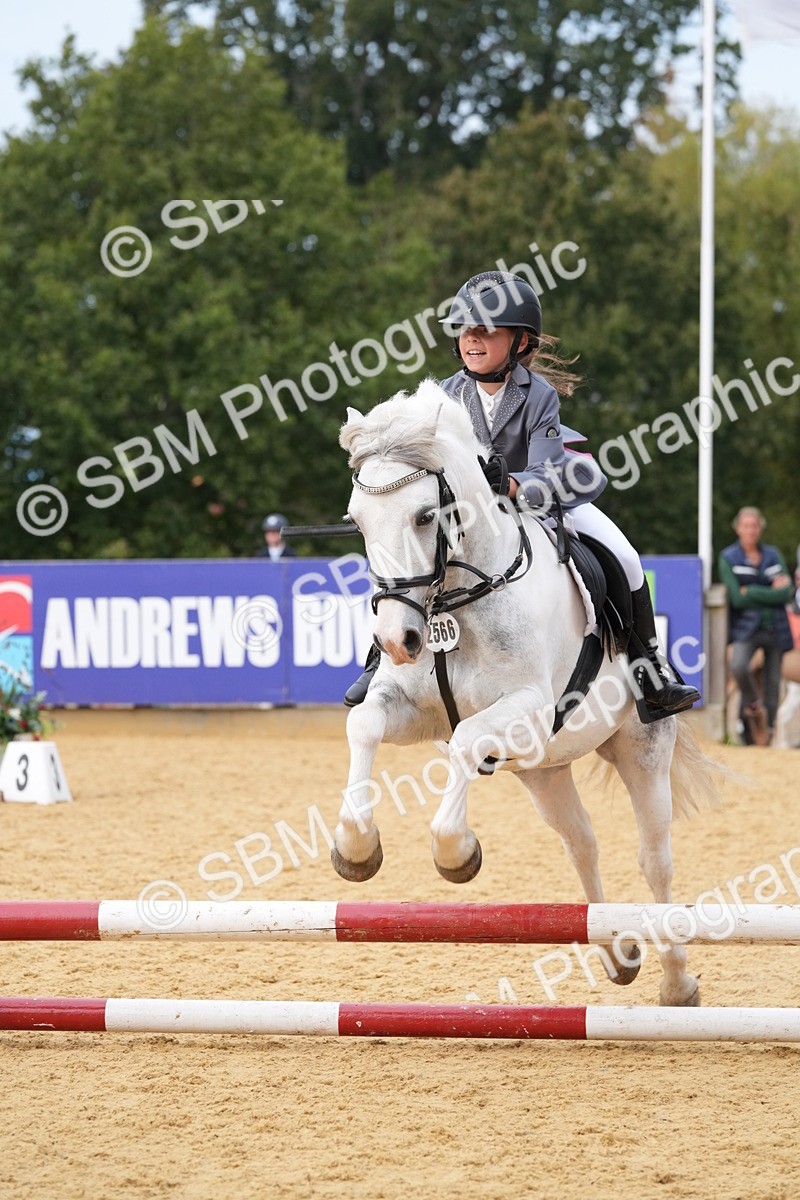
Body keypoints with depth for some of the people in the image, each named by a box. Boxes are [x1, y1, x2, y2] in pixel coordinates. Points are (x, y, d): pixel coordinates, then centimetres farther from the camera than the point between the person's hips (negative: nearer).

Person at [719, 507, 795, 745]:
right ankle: (753, 706, -2)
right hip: (746, 626, -3)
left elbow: (787, 594, -3)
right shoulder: (729, 558, 0)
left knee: (773, 681, 3)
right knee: (738, 666, -28)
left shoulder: (773, 555, 8)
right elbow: (736, 598, -10)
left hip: (775, 628, 3)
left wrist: (751, 592, -10)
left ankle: (767, 728, 18)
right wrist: (771, 592, -8)